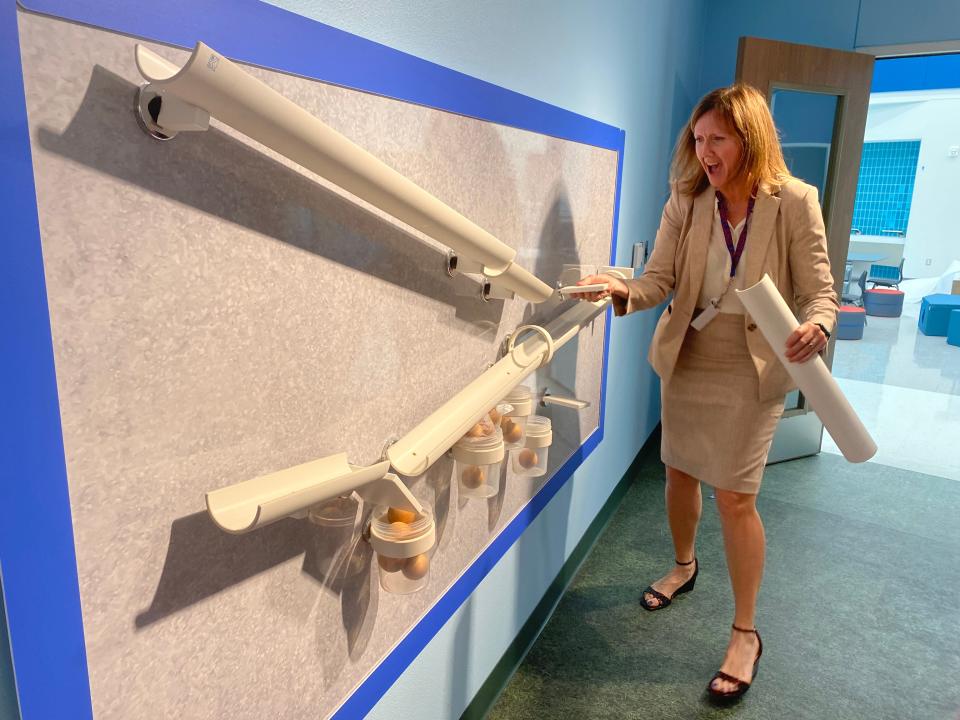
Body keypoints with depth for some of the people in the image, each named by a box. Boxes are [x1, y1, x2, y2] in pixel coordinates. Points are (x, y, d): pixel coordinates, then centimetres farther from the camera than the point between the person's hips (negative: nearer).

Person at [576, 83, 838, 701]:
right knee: (680, 471, 17)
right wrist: (624, 292, -30)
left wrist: (815, 327, -31)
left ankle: (745, 635, 19)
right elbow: (659, 280, -9)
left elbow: (819, 290, -9)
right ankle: (684, 567, 47)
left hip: (751, 371, -4)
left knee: (735, 498, -2)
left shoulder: (795, 202, -10)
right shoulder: (685, 203, -2)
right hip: (685, 361, 4)